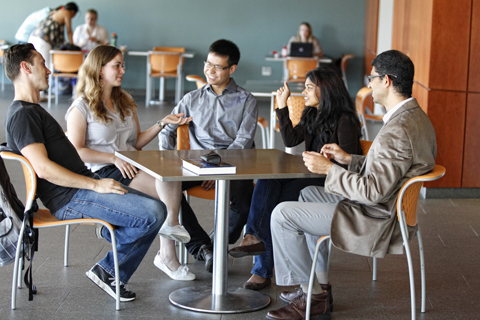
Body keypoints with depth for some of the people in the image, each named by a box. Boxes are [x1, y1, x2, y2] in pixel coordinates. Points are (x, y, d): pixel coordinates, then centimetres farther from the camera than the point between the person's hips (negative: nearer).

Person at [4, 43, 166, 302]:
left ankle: (115, 277, 6)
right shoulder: (21, 114, -11)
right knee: (153, 213, -21)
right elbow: (43, 168, -22)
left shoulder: (33, 110, 23)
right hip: (70, 198, -11)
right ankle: (107, 269, -4)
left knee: (155, 210, 7)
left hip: (84, 187, 11)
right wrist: (96, 185, -20)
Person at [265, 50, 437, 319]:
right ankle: (320, 284, 26)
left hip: (377, 221, -11)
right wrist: (349, 159, 9)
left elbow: (374, 191, -28)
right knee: (308, 194, 28)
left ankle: (313, 296, 5)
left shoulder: (398, 132, -28)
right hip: (387, 208, 11)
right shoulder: (416, 116, 6)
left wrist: (329, 169, -18)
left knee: (283, 214, -7)